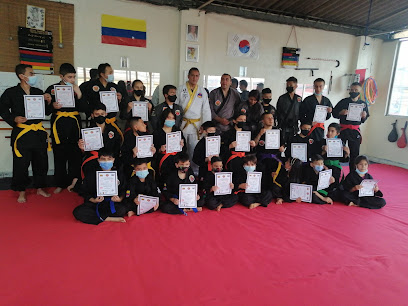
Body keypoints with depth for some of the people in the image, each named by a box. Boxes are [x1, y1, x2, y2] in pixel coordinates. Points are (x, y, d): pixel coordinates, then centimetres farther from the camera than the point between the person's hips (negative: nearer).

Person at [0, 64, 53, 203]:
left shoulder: (38, 92, 10)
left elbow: (47, 112, 15)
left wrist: (48, 101, -3)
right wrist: (14, 119, -14)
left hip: (38, 133, 4)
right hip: (21, 133, -4)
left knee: (41, 161, 10)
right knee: (21, 163, 1)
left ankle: (40, 188, 27)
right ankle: (21, 192, 18)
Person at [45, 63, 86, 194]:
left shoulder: (77, 89, 6)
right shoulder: (52, 89, 3)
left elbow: (85, 109, -1)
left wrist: (79, 95, -12)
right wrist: (53, 106, -17)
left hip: (74, 125, 1)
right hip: (59, 125, 0)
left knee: (75, 154, 0)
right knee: (59, 155, 5)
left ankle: (74, 181, 11)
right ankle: (60, 184, 17)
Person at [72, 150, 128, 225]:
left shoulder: (118, 173, 6)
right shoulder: (91, 173, 5)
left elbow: (123, 190, 8)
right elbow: (84, 192, 5)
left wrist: (120, 199, -15)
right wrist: (93, 200, -15)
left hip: (112, 202, -1)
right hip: (94, 203, 1)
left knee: (123, 209, -34)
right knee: (78, 212, -28)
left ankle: (94, 215, -19)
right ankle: (109, 219, -25)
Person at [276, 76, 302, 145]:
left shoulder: (299, 99, 10)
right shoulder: (282, 98, 2)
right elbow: (278, 113, 2)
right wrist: (280, 125, -3)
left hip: (294, 127, 3)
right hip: (284, 127, -2)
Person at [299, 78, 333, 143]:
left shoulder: (326, 101, 9)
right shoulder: (307, 100, -4)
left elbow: (327, 118, 14)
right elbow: (301, 115, -5)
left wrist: (329, 112, -7)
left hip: (320, 128, 4)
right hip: (309, 127, -4)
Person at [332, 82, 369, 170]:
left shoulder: (363, 104, 6)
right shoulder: (343, 102, -1)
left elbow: (363, 120, 12)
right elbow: (334, 114, 2)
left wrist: (364, 116, -10)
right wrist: (341, 113, -17)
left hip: (355, 131, 2)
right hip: (343, 129, -2)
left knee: (355, 153, 9)